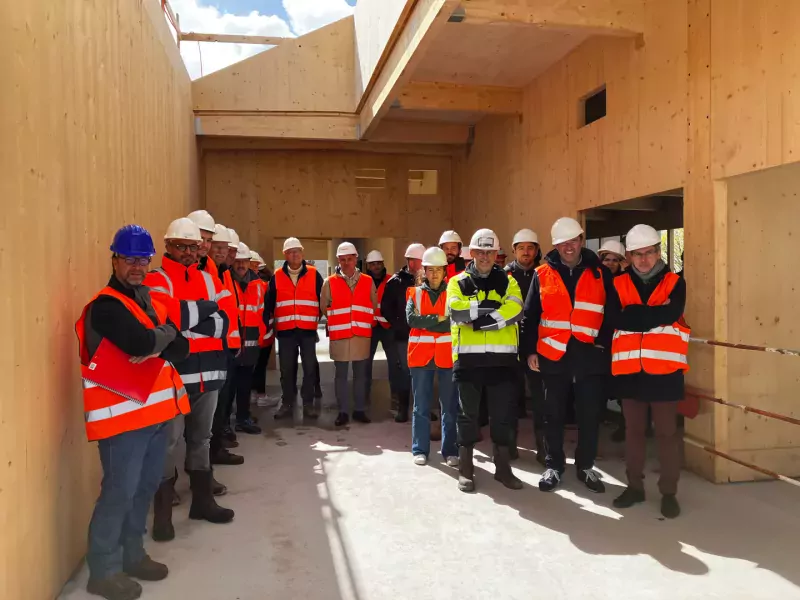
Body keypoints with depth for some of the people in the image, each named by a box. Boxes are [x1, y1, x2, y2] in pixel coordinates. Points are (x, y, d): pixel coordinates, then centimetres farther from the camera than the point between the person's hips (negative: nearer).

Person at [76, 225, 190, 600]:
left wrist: (154, 346, -14)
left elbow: (181, 348, 5)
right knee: (120, 491, -2)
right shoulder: (105, 306, -11)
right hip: (122, 413, -8)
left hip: (157, 409, 8)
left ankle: (132, 554, 31)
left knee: (146, 486, 16)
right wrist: (165, 333, -8)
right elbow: (140, 342, -28)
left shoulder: (150, 300, 14)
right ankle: (104, 570, 14)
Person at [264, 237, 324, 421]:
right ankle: (287, 404, 17)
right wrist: (268, 325, 5)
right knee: (287, 369, 6)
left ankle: (308, 404, 12)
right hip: (285, 330, 1)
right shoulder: (277, 276, 5)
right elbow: (269, 303, 8)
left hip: (308, 330, -1)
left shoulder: (314, 274, 2)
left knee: (310, 368, 2)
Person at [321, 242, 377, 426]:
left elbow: (374, 306, 12)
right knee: (341, 375, 4)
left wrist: (365, 323, 8)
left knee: (360, 374, 8)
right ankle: (343, 412, 12)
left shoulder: (368, 281, 5)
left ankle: (360, 410, 18)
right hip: (339, 336, -1)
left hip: (362, 335, 1)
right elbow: (324, 307, 8)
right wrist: (337, 321, 10)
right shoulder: (330, 282, 1)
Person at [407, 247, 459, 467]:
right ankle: (420, 450, 16)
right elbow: (411, 318, -8)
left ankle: (450, 450, 13)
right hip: (421, 354, 1)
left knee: (450, 406, 4)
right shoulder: (415, 293, 8)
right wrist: (438, 319, -12)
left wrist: (425, 322, -13)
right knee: (421, 405, 7)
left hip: (447, 355, -1)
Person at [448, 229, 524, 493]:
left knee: (504, 414, 8)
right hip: (468, 357, -1)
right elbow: (457, 312, -14)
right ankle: (465, 468, 20)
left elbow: (515, 312, -10)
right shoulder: (458, 282, 5)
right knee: (467, 413, 8)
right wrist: (491, 308, -16)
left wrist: (477, 318, -17)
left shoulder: (508, 281, 9)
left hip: (502, 358, 1)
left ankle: (503, 467, 23)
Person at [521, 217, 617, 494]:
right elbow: (530, 316, 4)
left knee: (590, 415, 8)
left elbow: (612, 314, 7)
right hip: (553, 355, 0)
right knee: (553, 415, 9)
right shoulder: (542, 274, 3)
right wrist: (530, 350, -1)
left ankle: (585, 466, 25)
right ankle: (554, 466, 24)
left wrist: (604, 344, -3)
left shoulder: (600, 273, 5)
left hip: (590, 356, 0)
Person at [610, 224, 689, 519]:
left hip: (664, 369, -2)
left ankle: (668, 492, 18)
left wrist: (634, 313, -14)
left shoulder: (675, 283, 3)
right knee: (633, 429, 13)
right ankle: (634, 486, 26)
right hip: (629, 369, 2)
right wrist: (654, 314, -14)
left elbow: (672, 314, -17)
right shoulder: (619, 284, 6)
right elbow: (616, 320, -11)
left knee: (667, 431, 5)